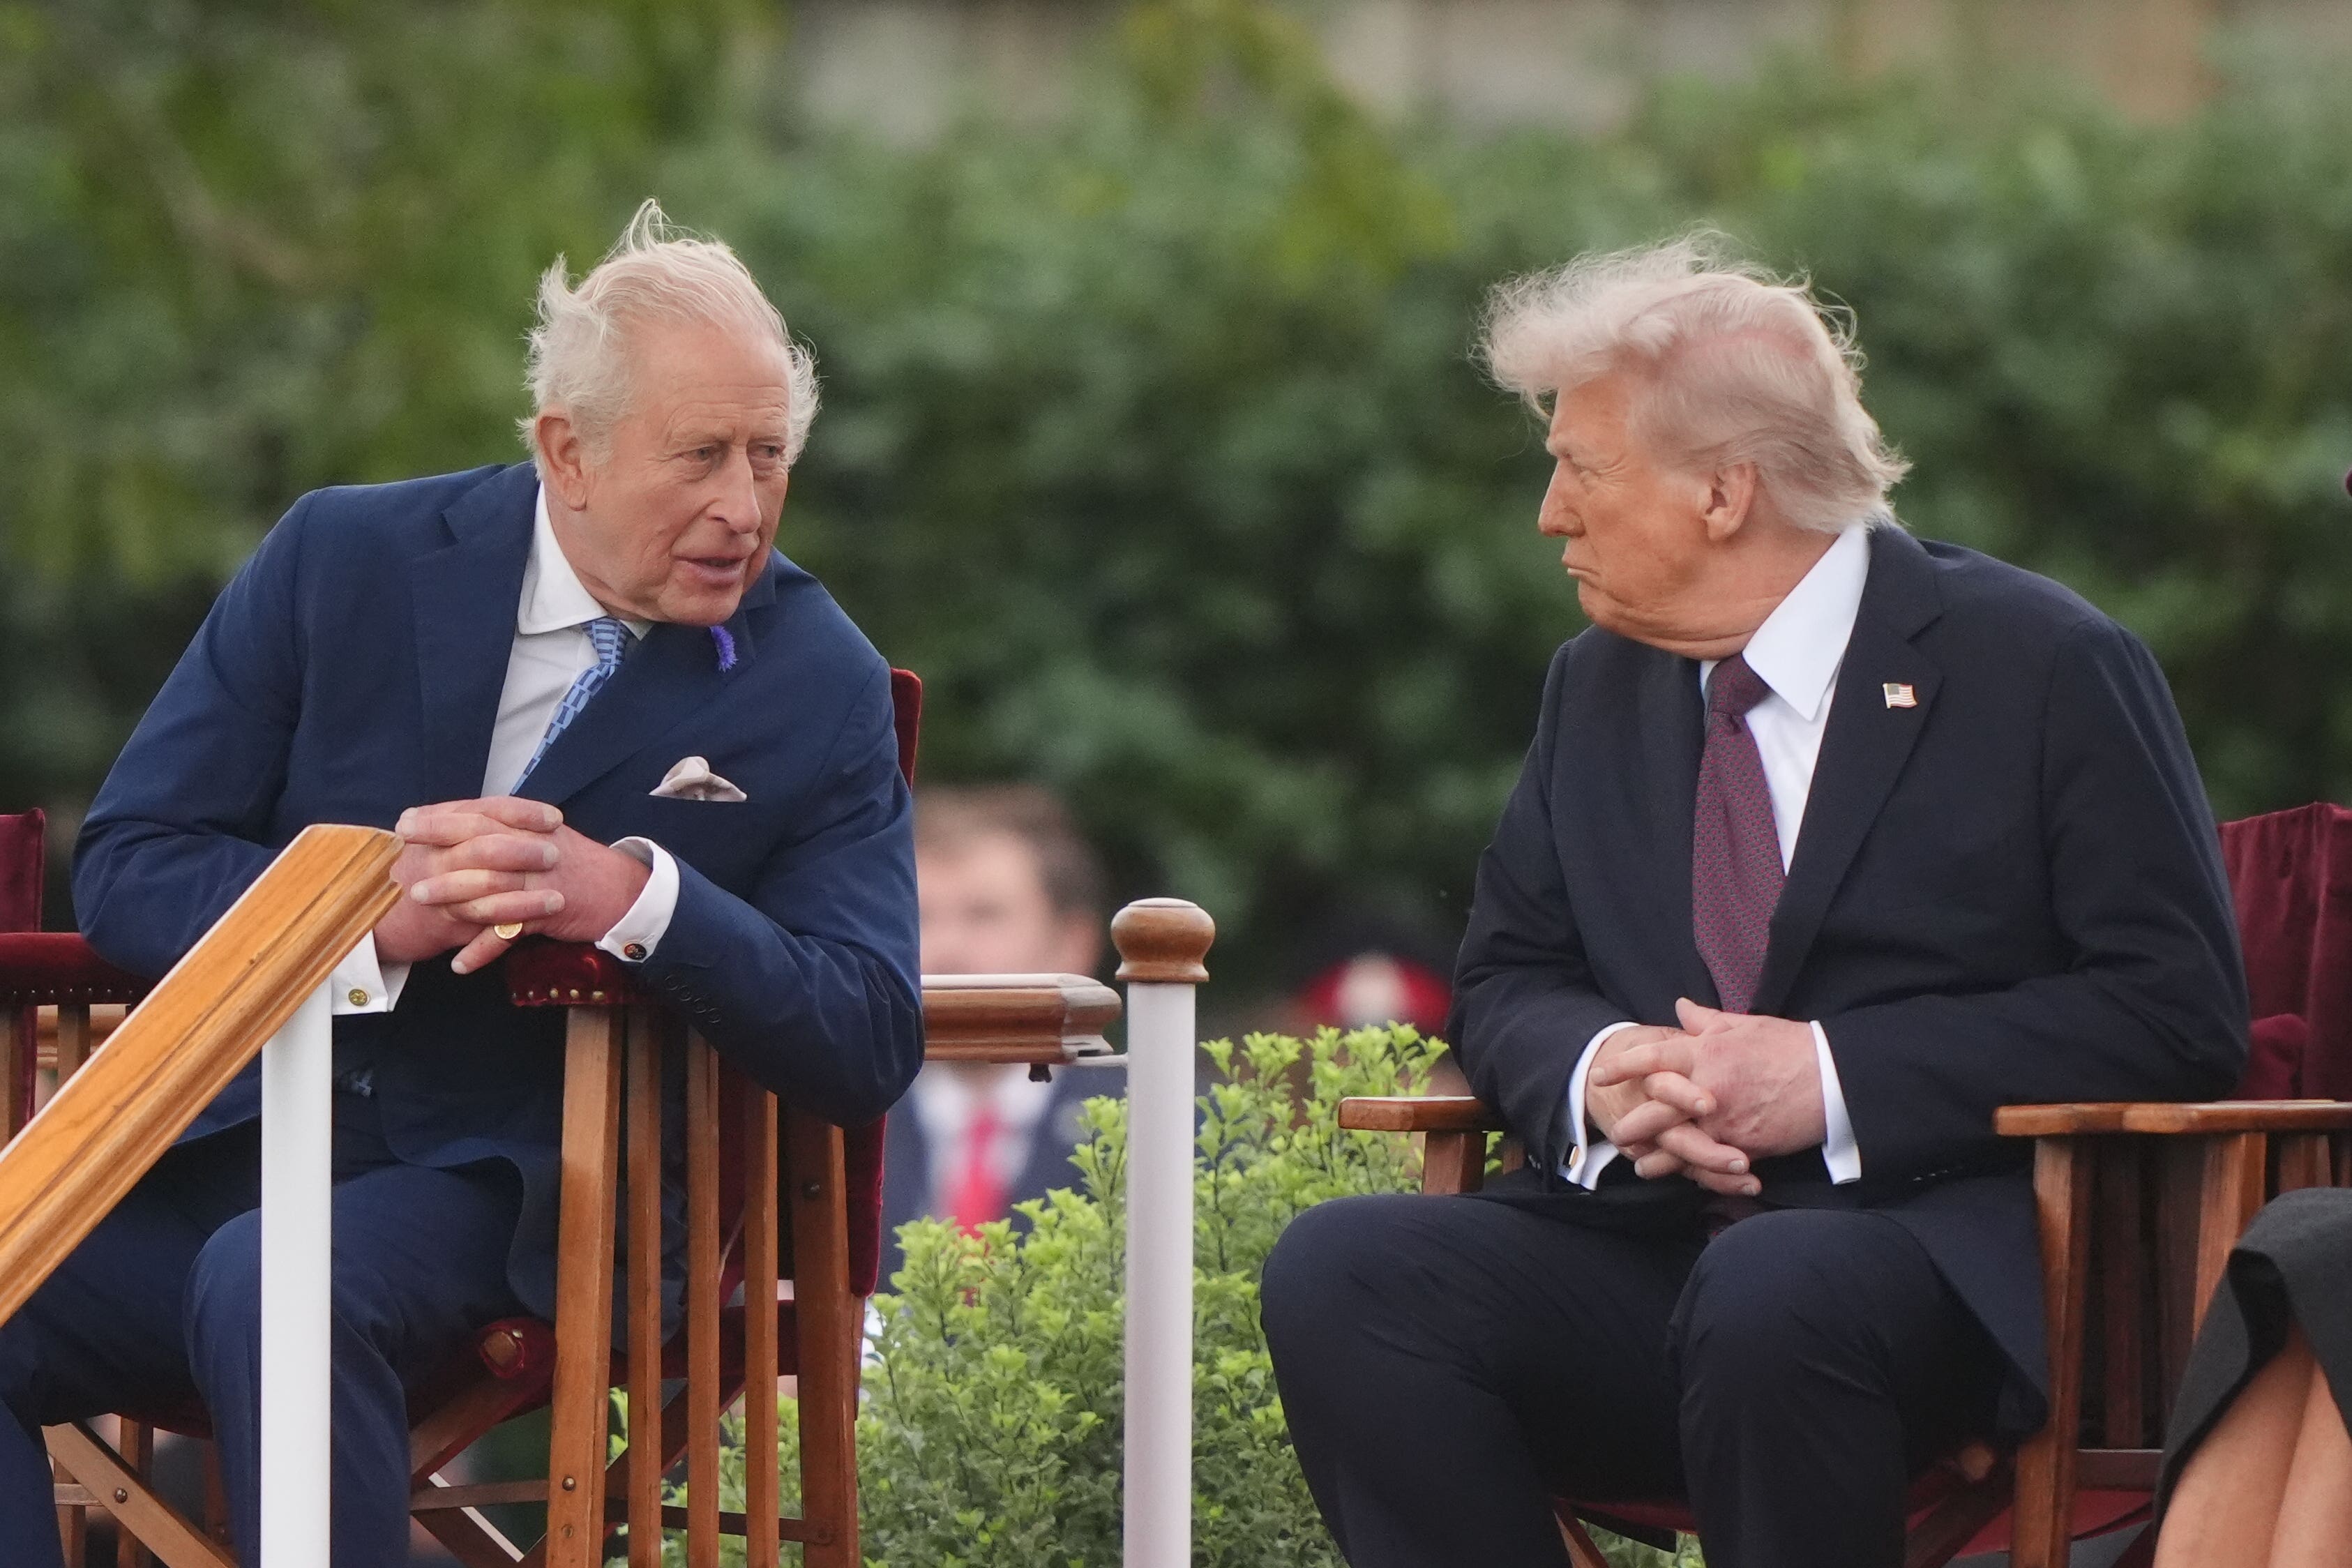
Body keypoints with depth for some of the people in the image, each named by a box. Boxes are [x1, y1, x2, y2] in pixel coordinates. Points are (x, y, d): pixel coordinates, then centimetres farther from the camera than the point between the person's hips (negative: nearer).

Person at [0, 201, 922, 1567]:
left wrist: (637, 897, -24)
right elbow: (126, 866, 1)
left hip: (514, 1195, -3)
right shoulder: (348, 560, 4)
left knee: (273, 1284, -35)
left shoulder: (817, 685, 1)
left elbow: (870, 1046, -6)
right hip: (237, 1142, 3)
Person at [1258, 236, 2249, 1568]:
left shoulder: (2046, 667, -1)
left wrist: (1834, 1080, -15)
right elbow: (1506, 981, 21)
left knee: (1772, 1296, -40)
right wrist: (1595, 1073, -6)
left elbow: (2181, 1008, -7)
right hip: (1647, 1245, 5)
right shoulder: (1602, 685, 18)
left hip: (1950, 1260, -5)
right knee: (1342, 1271, -22)